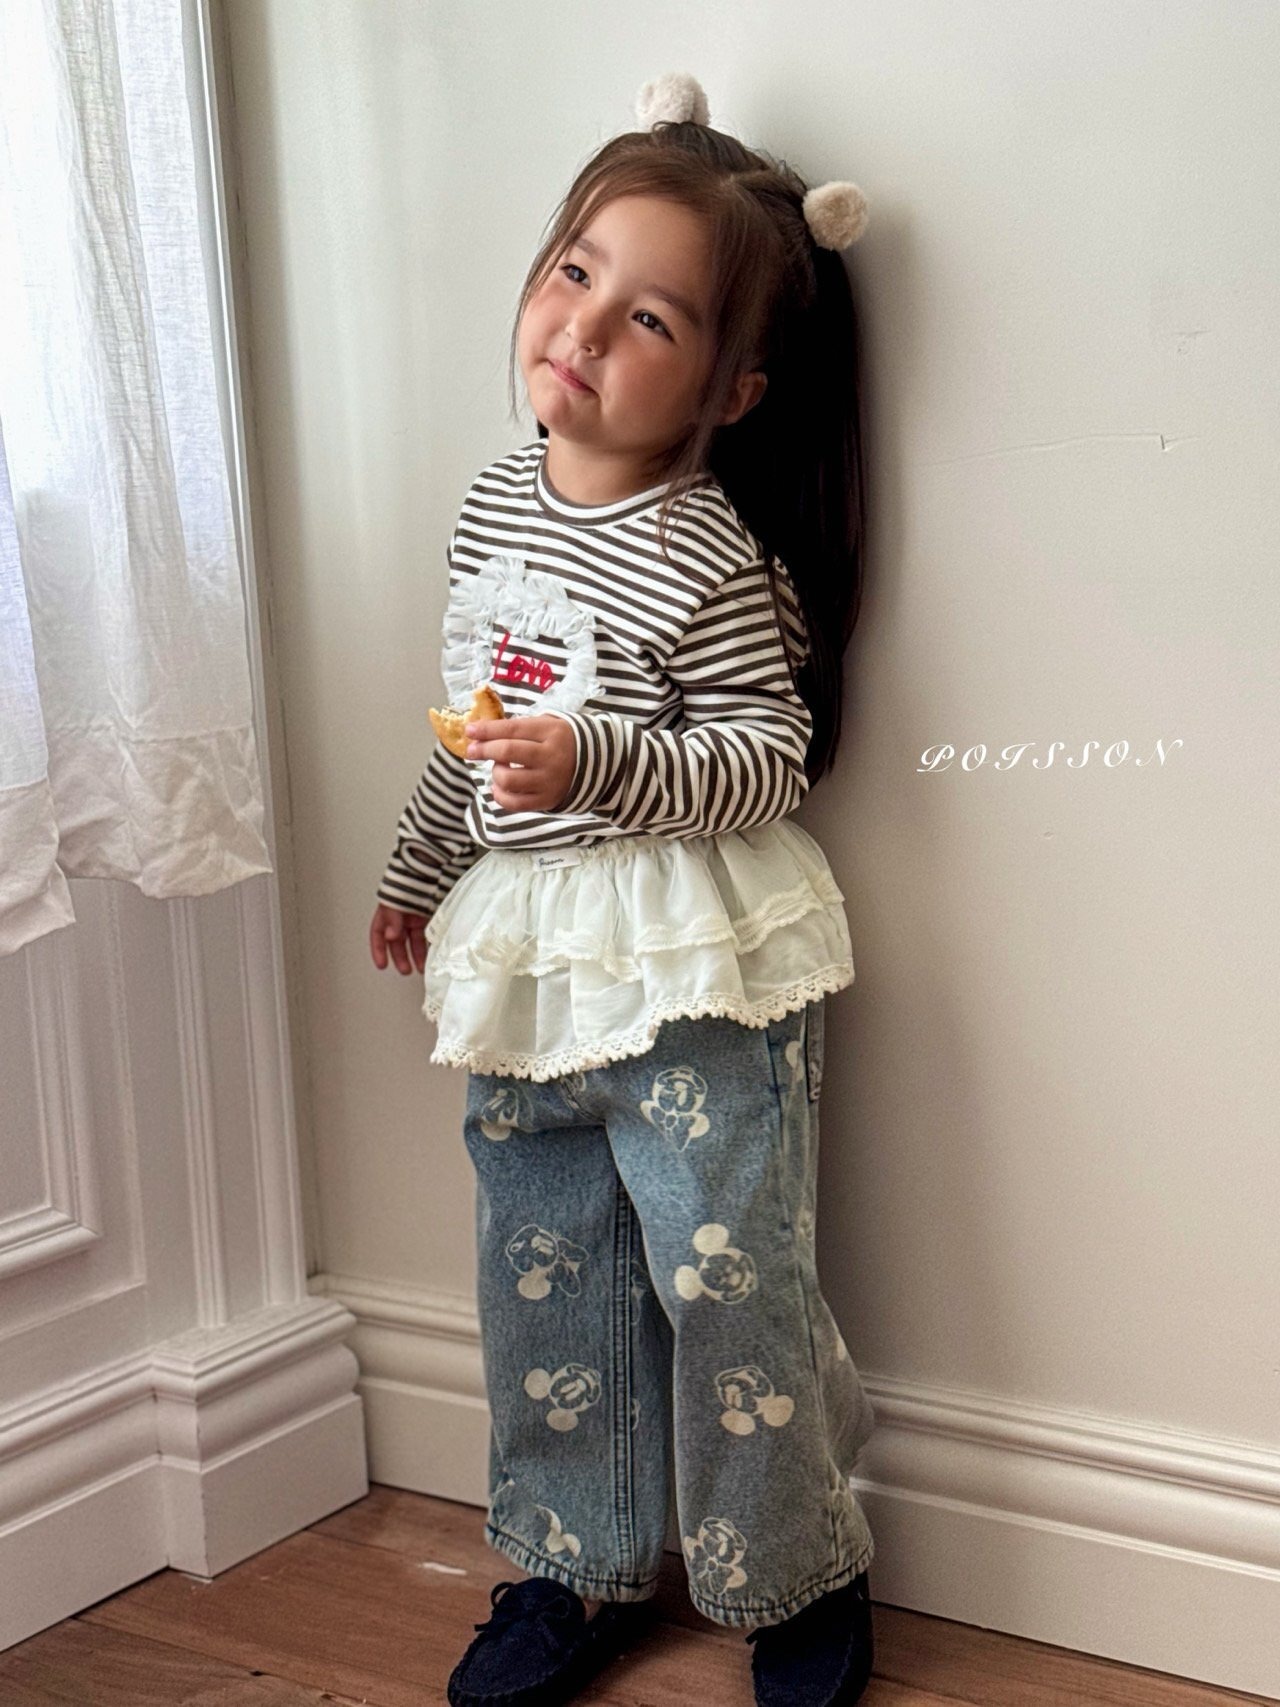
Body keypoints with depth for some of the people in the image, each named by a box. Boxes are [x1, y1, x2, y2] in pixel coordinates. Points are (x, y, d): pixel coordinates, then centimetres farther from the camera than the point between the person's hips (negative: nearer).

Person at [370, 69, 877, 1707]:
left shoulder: (711, 560, -16)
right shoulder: (497, 501, 6)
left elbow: (767, 751, -15)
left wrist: (595, 762, -28)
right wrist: (421, 871, 25)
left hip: (690, 968, -7)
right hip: (524, 953, 7)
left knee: (724, 1271, 0)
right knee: (540, 1276, 15)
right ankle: (580, 1567, 33)